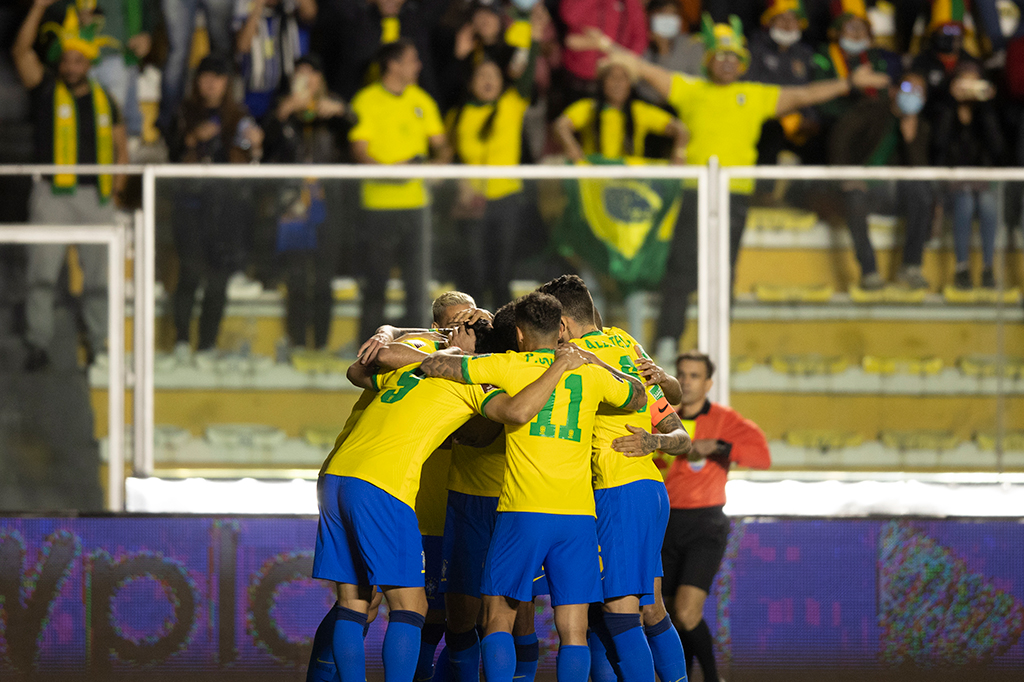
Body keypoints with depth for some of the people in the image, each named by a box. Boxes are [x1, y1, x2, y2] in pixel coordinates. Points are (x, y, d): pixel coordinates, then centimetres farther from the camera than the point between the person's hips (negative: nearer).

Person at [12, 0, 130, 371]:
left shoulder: (103, 99, 13)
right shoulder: (47, 89, 3)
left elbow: (120, 141, 21)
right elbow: (21, 51, -9)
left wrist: (119, 176, 5)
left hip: (96, 197, 3)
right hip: (53, 196, -3)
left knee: (98, 274, 5)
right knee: (42, 270, -10)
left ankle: (100, 347, 12)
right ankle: (37, 346, -8)